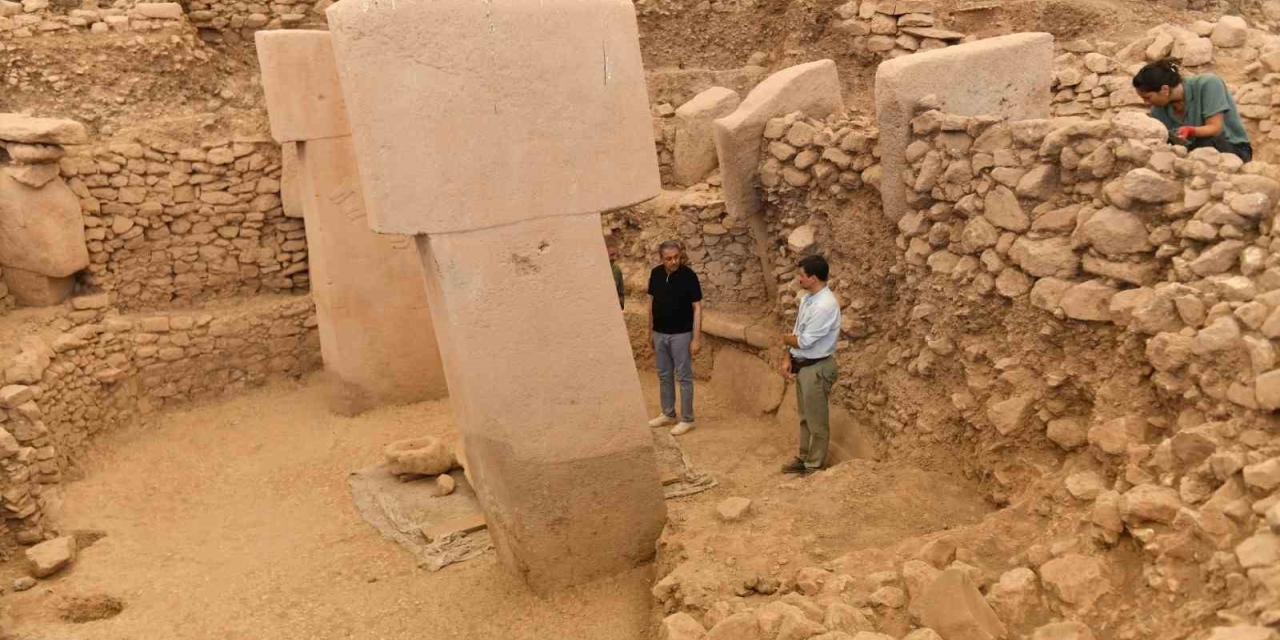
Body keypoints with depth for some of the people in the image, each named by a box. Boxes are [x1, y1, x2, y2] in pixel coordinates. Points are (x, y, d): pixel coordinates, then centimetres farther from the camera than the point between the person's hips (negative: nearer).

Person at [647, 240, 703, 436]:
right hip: (659, 334, 5)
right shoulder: (656, 274, 1)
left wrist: (696, 338, -16)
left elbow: (697, 307, -12)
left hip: (681, 334, -5)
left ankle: (687, 420, 9)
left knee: (683, 377, 1)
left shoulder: (688, 275, -14)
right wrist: (650, 331, 12)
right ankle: (668, 414, 26)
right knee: (664, 376, 13)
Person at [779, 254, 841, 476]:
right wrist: (787, 358, -1)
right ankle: (804, 458, 33)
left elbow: (805, 341, -23)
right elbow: (796, 333, 11)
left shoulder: (825, 305, -24)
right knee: (805, 416, 20)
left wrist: (786, 339, -4)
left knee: (816, 420, 4)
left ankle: (814, 466, 16)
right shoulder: (807, 299, 6)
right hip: (802, 365, 9)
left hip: (817, 368, -9)